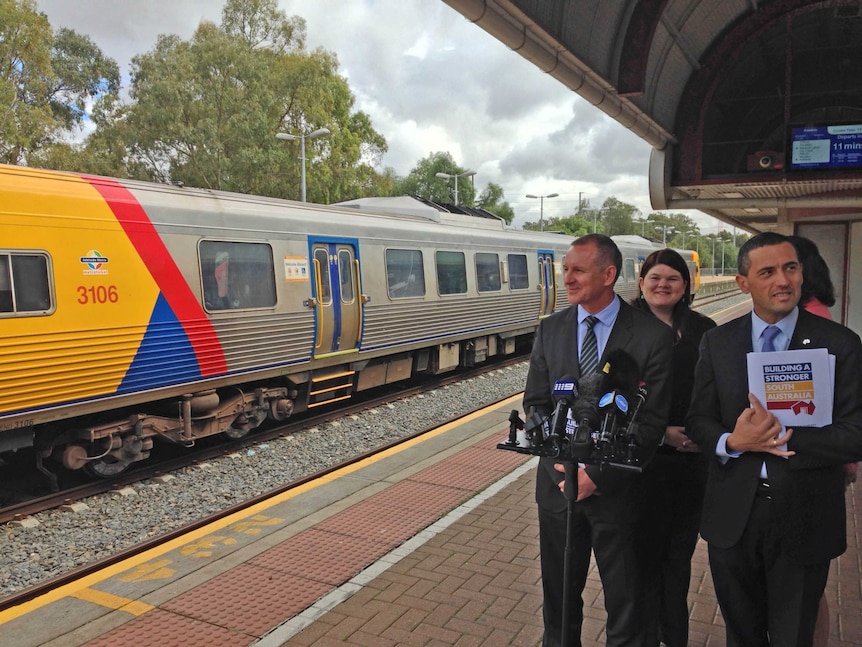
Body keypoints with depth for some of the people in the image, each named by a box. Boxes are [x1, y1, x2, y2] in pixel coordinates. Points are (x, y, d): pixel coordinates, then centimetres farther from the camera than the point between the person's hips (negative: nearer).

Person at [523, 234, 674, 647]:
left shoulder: (652, 336, -10)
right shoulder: (550, 330, 0)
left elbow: (651, 420, -11)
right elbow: (535, 404, 2)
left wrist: (599, 473, -16)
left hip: (617, 487, -3)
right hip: (559, 480, 3)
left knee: (624, 595, 16)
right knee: (559, 587, 19)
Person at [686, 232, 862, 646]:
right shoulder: (717, 342, -1)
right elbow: (697, 421, 0)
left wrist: (783, 439, -23)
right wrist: (733, 442, -21)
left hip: (804, 519, -1)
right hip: (732, 517, 2)